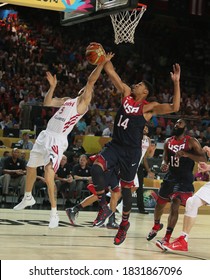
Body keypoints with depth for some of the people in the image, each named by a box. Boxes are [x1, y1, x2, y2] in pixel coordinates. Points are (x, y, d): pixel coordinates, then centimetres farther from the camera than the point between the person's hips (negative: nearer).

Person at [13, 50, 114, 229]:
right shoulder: (66, 100, 19)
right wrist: (53, 86, 6)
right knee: (30, 167, 19)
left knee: (49, 173, -23)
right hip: (46, 135, 8)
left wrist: (102, 63, -17)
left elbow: (91, 81, -11)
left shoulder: (83, 103, -1)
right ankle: (28, 198, 44)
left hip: (58, 140, -7)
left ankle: (54, 213, -16)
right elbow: (47, 103, 12)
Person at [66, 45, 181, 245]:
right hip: (115, 145, 4)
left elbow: (174, 108, -20)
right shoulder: (126, 93, 7)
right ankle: (105, 208, -8)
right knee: (96, 168, -23)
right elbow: (111, 72, 6)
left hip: (131, 151, -4)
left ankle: (124, 223, 28)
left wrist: (176, 82, -28)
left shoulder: (148, 107, -7)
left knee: (125, 188, 5)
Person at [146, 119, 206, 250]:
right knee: (159, 204, 17)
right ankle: (156, 226, 47)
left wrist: (186, 154, -29)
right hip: (170, 176, 6)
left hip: (184, 179, -6)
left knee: (175, 206, -21)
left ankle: (167, 239, -21)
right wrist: (164, 164, -7)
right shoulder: (168, 141, 6)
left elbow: (203, 158, -15)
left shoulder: (191, 142, -9)